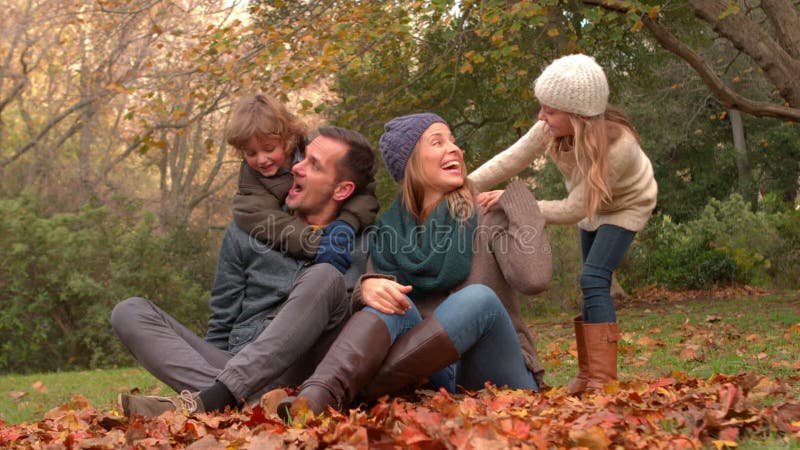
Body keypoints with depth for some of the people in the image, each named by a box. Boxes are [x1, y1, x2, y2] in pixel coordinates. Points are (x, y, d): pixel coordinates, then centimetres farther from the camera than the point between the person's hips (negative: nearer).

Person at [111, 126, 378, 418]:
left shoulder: (359, 249, 7)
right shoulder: (245, 232, 14)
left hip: (293, 378, -3)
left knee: (325, 278, -27)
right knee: (130, 312, -11)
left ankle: (207, 400, -36)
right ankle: (232, 402, -36)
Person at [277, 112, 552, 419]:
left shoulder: (488, 216, -1)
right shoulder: (390, 229, 9)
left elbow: (534, 279, -17)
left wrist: (516, 199, -10)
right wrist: (368, 287, -24)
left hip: (499, 376, -2)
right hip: (438, 374, 2)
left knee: (478, 297, -31)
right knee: (389, 301, -23)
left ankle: (350, 390, -38)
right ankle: (316, 397, -50)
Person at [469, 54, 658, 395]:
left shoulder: (617, 145, -42)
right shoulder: (552, 128, -29)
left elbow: (572, 210, -38)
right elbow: (510, 160, -22)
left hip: (626, 204, -6)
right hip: (591, 205, 6)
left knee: (593, 278, -22)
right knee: (592, 283, 11)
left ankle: (602, 380, -20)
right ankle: (589, 372, 22)